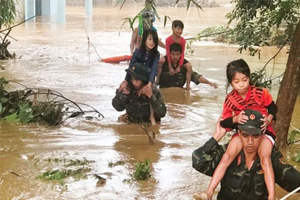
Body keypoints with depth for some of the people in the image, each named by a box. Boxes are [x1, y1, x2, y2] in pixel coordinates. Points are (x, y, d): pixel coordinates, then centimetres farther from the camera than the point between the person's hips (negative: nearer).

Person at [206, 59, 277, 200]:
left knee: (265, 158, -29)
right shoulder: (230, 100, -9)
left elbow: (273, 108, 1)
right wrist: (235, 119, -26)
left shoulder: (261, 93, -14)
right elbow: (224, 122, -6)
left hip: (263, 131, -2)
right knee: (227, 156, -20)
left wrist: (268, 120, -19)